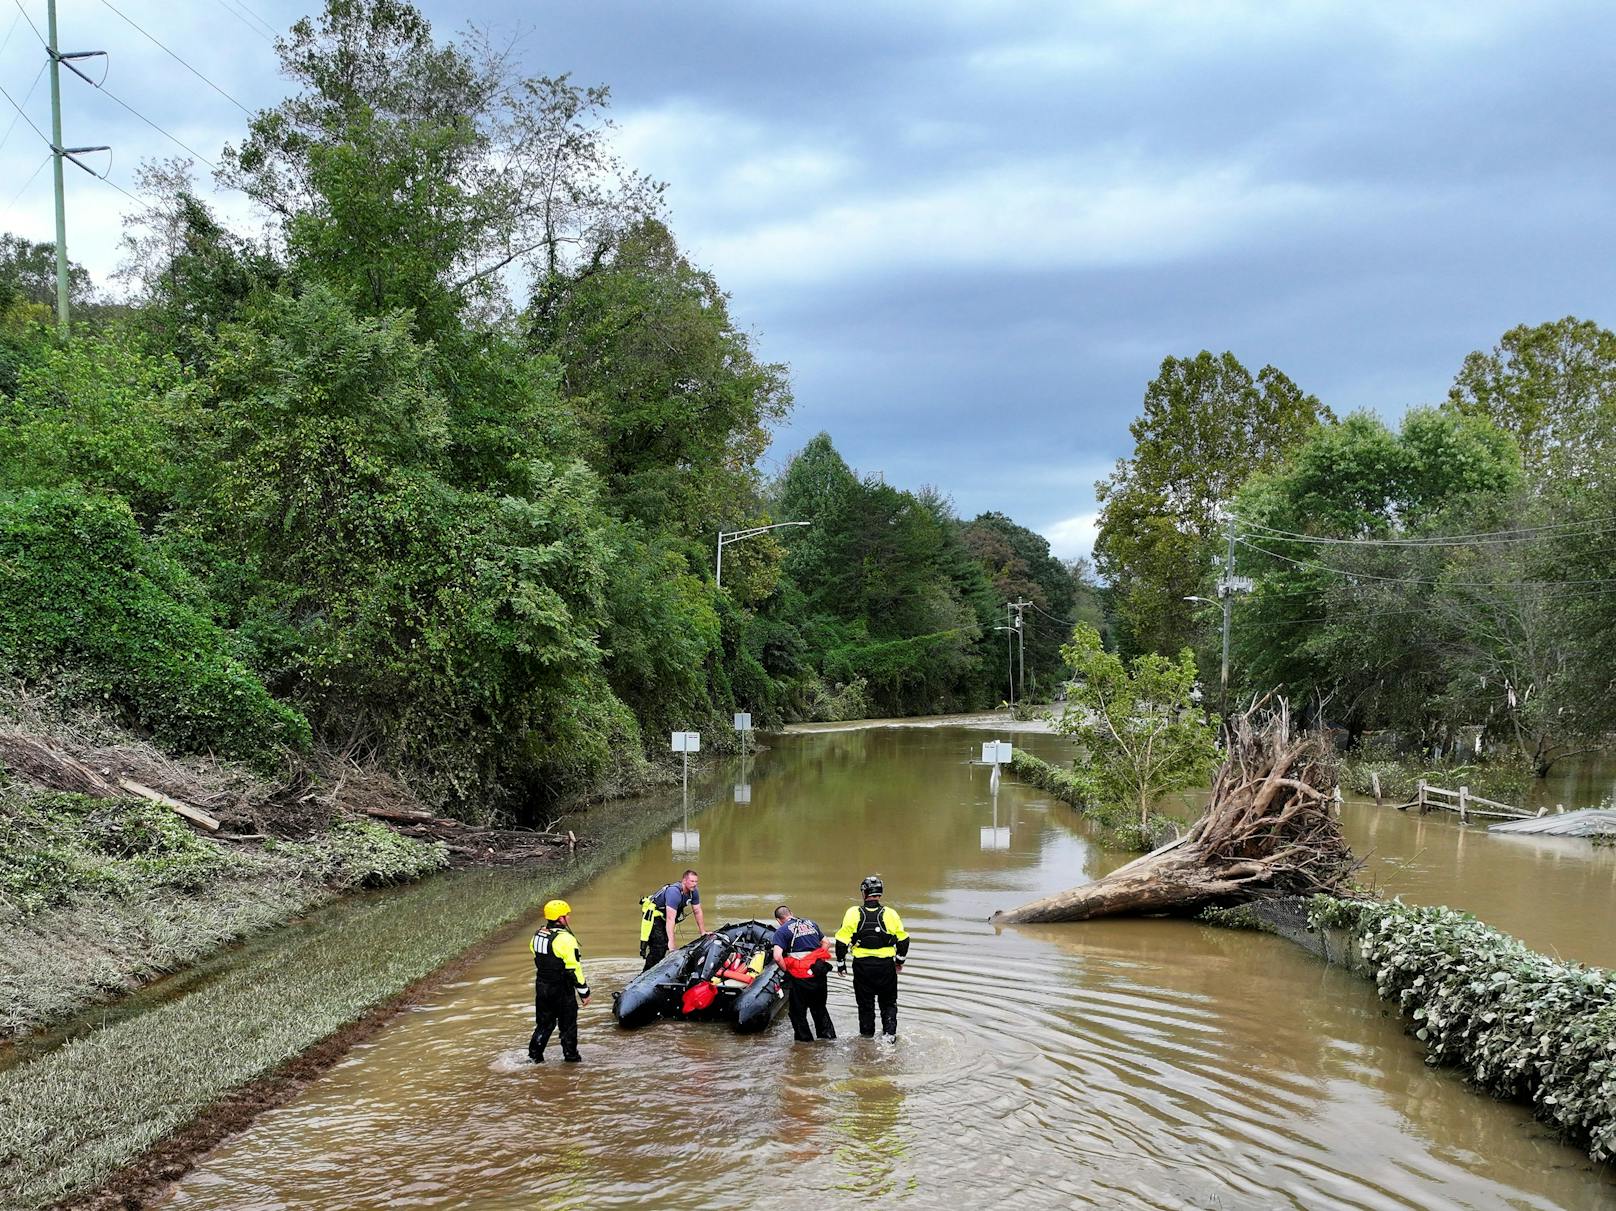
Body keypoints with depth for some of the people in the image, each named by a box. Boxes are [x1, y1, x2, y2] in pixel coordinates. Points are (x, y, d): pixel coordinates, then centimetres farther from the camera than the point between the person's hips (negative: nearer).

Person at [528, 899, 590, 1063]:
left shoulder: (538, 935, 2)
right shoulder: (565, 939, -21)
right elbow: (574, 969, -20)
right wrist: (584, 992, -12)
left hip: (542, 986, 6)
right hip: (562, 990, -6)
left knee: (544, 1022, 17)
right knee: (568, 1024, 9)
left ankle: (534, 1054, 15)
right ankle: (570, 1055, 17)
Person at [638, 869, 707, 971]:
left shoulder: (693, 892, -9)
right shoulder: (674, 892, -34)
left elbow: (698, 912, 1)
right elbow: (670, 918, -37)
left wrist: (704, 932, -1)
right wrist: (671, 941, -39)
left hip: (663, 916, 9)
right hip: (652, 913, -9)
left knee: (665, 946, 6)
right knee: (658, 946, -18)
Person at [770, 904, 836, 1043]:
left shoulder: (781, 931, -7)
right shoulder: (810, 923, 12)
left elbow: (777, 957, -18)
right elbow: (825, 943, 18)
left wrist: (786, 971, -3)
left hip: (800, 976, -6)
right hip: (820, 973, 6)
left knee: (797, 1010, 12)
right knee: (819, 1006, 24)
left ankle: (804, 1038, 17)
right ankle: (828, 1033, 28)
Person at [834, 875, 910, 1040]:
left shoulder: (853, 913, -7)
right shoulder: (890, 914, -5)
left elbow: (841, 941, -5)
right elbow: (903, 940, 3)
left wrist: (840, 963, 9)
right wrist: (900, 960, 19)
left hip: (862, 965, 0)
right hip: (886, 966, 0)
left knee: (865, 1003, 14)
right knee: (888, 1002, 17)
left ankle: (867, 1035, 21)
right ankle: (890, 1032, 8)